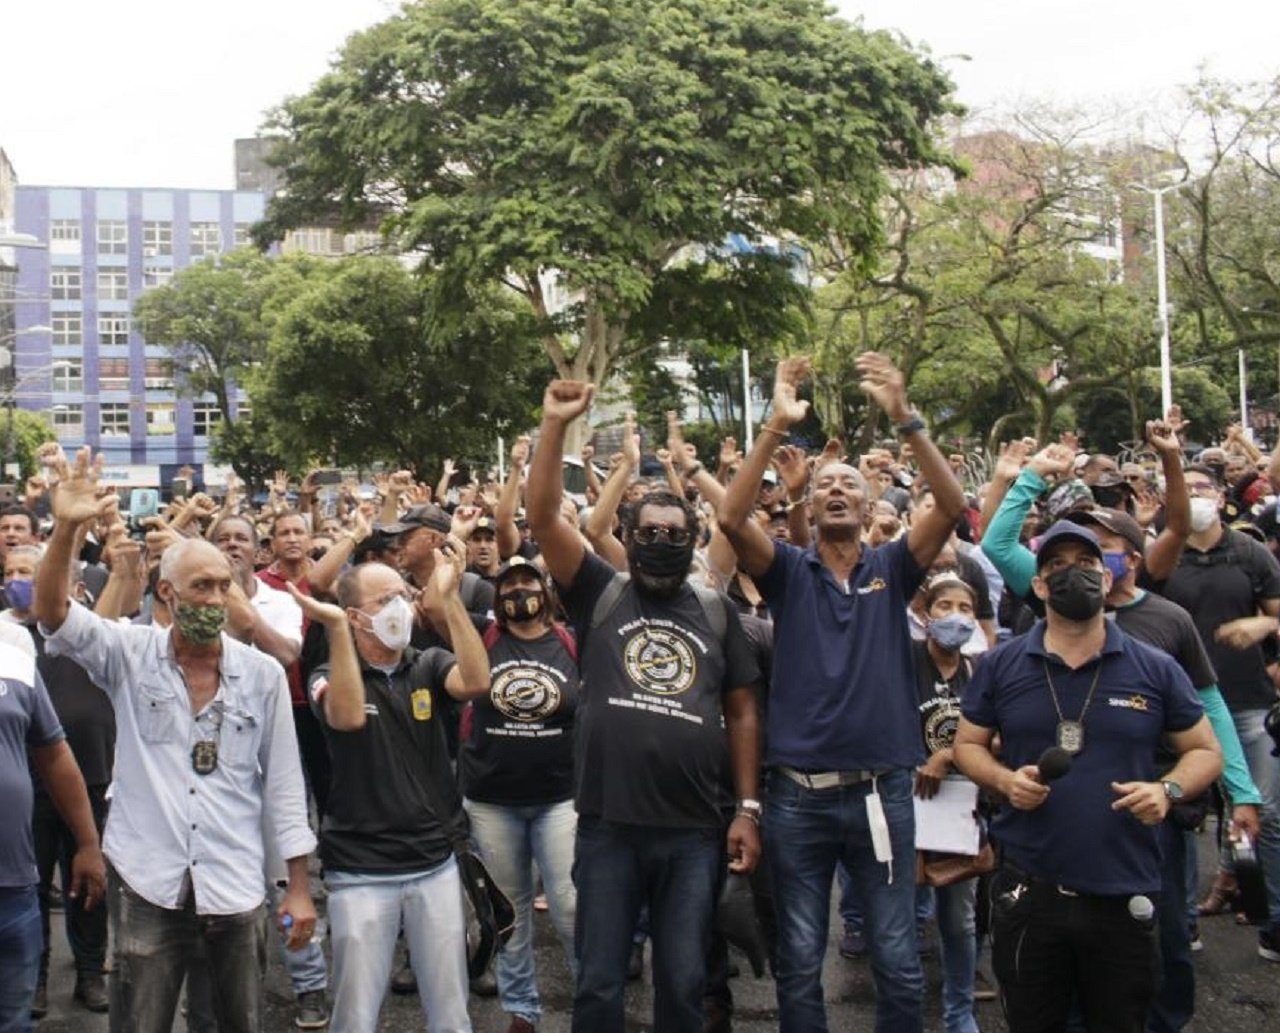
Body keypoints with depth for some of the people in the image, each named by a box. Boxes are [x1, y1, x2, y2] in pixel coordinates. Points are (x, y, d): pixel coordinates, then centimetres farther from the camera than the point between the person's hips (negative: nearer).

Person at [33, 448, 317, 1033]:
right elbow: (52, 612, -15)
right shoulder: (129, 654, -1)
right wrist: (66, 528, -29)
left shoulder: (263, 674, 0)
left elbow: (283, 781, 4)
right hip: (145, 883, -1)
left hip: (235, 887, 1)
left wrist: (299, 886, 3)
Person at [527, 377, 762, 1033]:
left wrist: (748, 808, 5)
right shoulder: (600, 595, 5)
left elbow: (742, 713, 11)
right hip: (608, 827, -1)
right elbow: (543, 516, -6)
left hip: (695, 832, 1)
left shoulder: (716, 613, 9)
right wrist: (555, 426, -14)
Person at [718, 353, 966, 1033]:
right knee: (799, 964, 9)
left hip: (881, 791, 0)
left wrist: (903, 418, -21)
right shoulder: (788, 572, 3)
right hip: (797, 795, 0)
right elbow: (732, 518, -14)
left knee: (898, 964, 7)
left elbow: (952, 505, -10)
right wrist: (778, 427, -22)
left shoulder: (892, 568, 5)